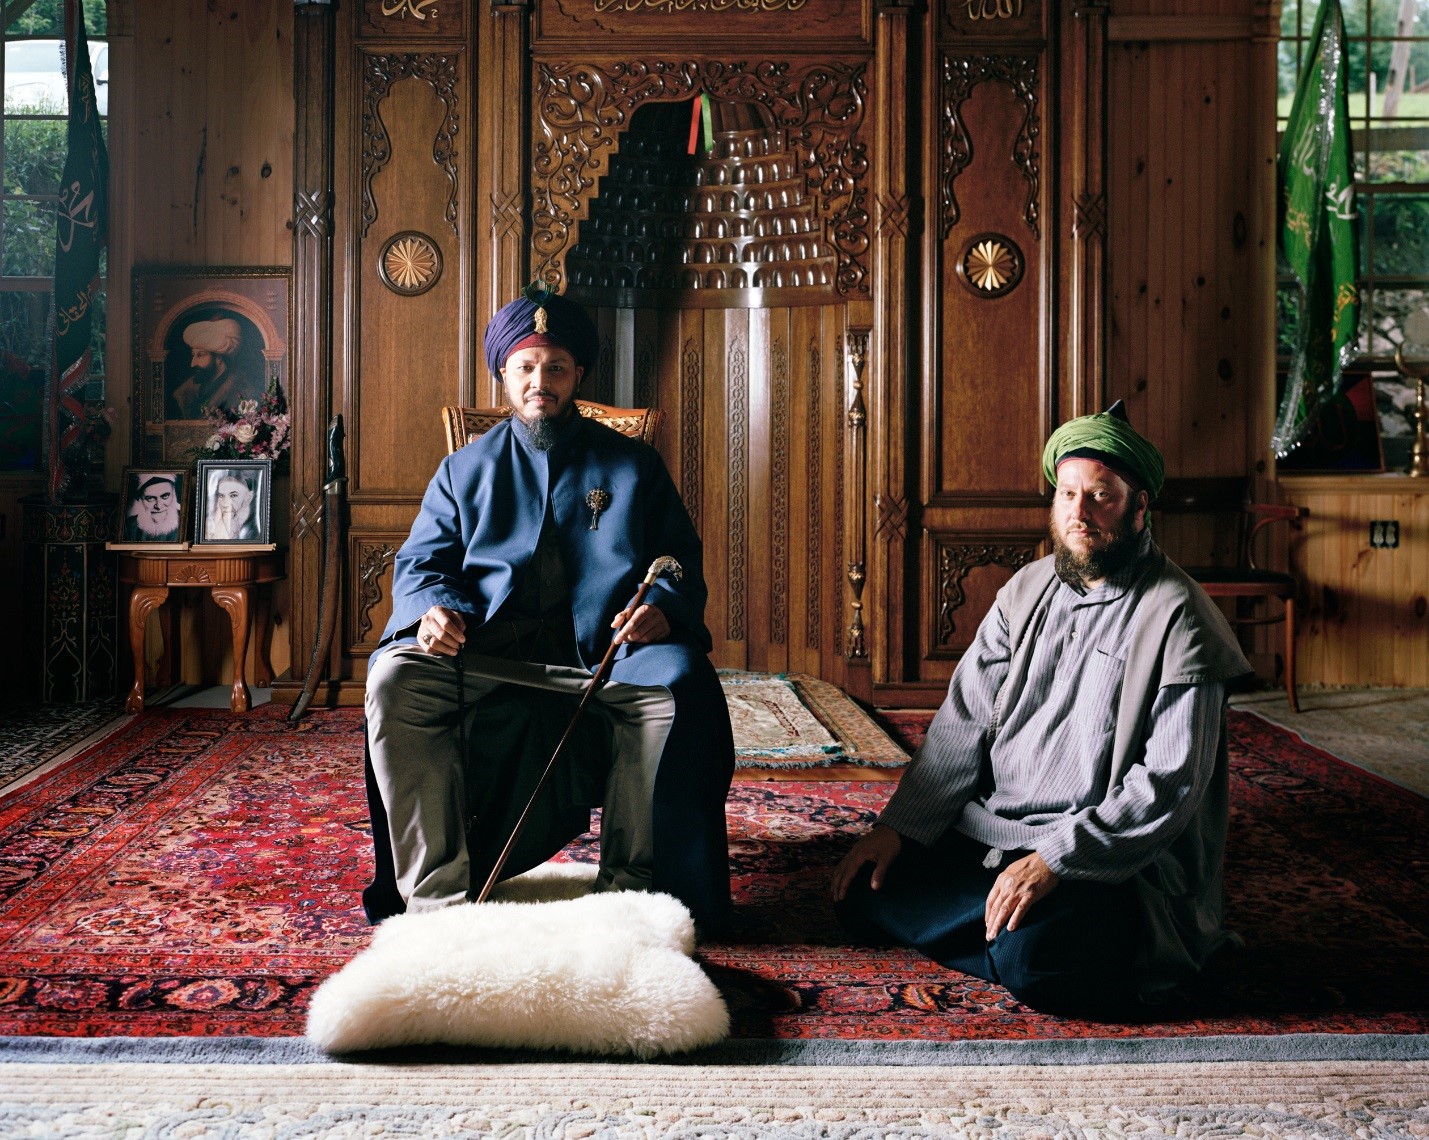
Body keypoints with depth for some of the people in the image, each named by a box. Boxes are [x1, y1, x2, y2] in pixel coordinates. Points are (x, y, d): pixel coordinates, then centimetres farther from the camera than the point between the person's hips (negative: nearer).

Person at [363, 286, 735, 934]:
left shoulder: (631, 466, 19)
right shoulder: (466, 470, 21)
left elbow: (682, 559, 12)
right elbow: (421, 560, 13)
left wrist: (662, 606, -12)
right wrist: (432, 608, -11)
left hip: (602, 655, -1)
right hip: (484, 657, 1)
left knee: (677, 681, -33)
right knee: (396, 678, -29)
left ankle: (627, 885, -19)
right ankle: (438, 897, -24)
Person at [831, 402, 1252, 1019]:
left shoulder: (1178, 619, -12)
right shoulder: (1028, 589, 8)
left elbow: (1169, 785, -18)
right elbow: (965, 722, 9)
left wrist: (1055, 859, -25)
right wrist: (898, 825, -1)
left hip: (1110, 860, -7)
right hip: (987, 833, 7)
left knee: (1030, 958, -33)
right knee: (866, 895, -6)